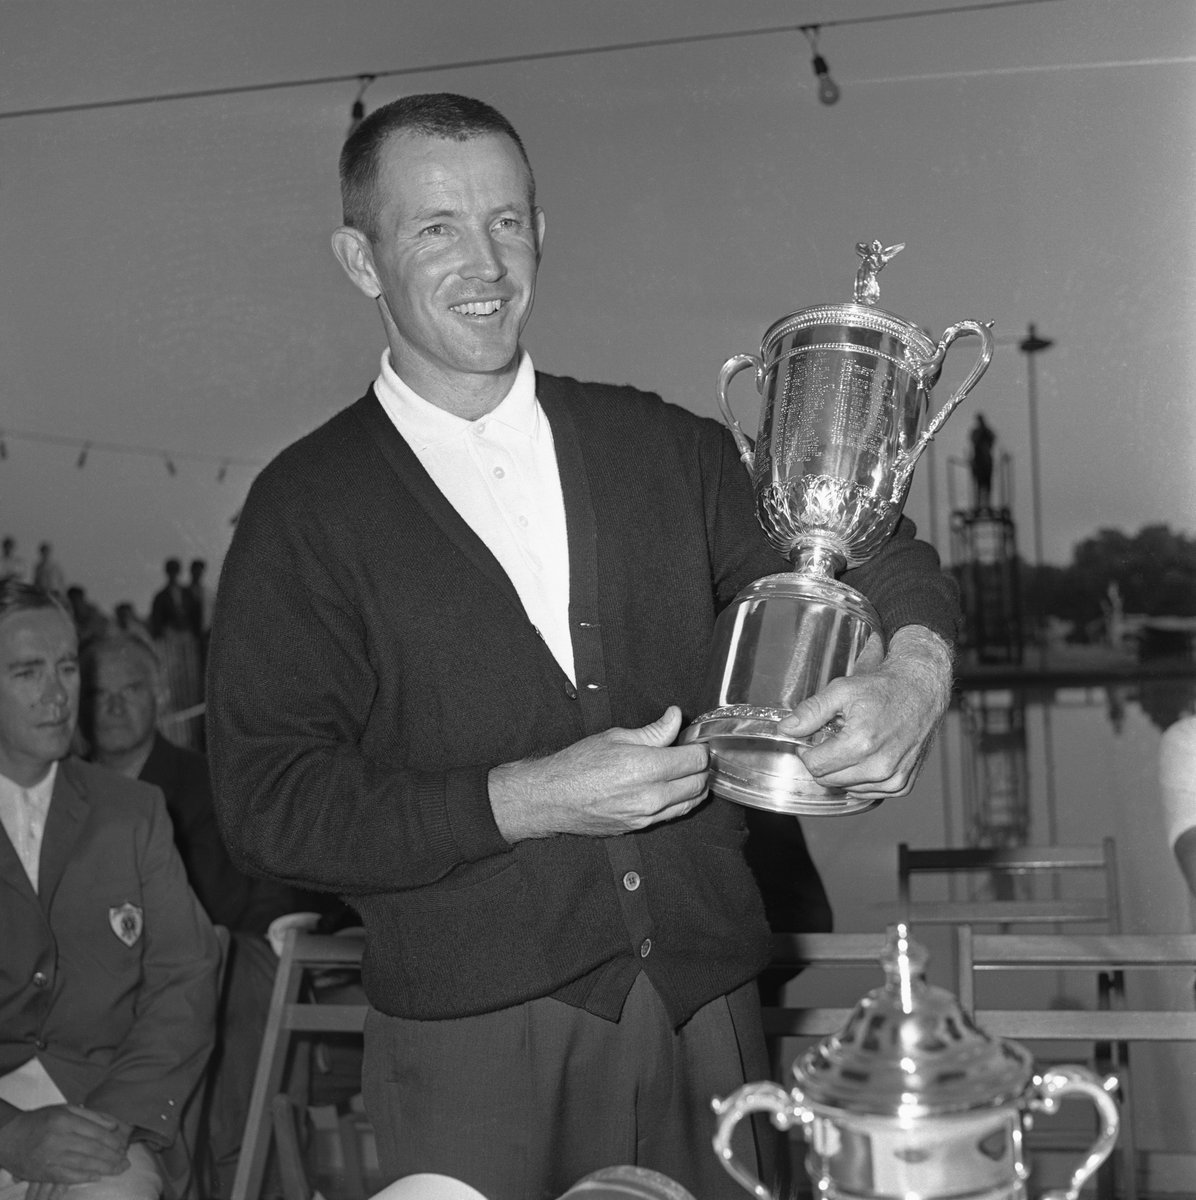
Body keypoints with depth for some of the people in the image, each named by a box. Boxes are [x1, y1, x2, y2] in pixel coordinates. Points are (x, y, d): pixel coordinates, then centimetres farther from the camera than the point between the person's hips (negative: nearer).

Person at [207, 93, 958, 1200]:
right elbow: (270, 805, -8)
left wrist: (915, 668, -16)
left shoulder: (660, 445, 6)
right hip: (473, 1044, -3)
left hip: (706, 1010, 3)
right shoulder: (306, 510, -3)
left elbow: (849, 551, 8)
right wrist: (524, 801, -18)